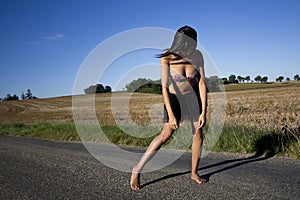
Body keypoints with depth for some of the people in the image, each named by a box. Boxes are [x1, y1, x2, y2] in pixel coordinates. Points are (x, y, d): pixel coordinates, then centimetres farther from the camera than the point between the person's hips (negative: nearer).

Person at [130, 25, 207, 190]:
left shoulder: (197, 55, -18)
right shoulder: (167, 56, -24)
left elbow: (202, 84, -16)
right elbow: (164, 87, -24)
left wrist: (204, 112, -19)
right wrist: (171, 114, -26)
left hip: (195, 96, 3)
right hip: (174, 97, -3)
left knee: (198, 134, -3)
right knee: (166, 134, -13)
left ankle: (194, 173, 16)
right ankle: (137, 169, -5)